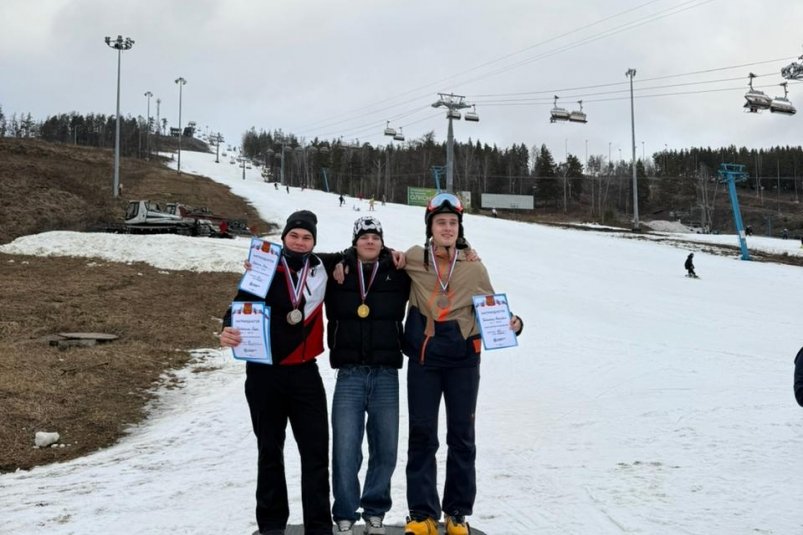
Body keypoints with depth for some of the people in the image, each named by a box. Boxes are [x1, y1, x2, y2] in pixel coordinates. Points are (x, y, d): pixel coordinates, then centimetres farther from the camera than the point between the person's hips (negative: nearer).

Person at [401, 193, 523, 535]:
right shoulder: (413, 260, 1)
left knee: (461, 436, 7)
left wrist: (511, 323, -11)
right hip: (423, 359, 0)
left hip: (463, 360, 0)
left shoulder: (473, 267, 2)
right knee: (421, 434, 4)